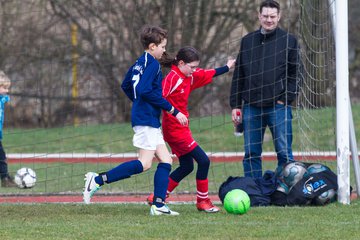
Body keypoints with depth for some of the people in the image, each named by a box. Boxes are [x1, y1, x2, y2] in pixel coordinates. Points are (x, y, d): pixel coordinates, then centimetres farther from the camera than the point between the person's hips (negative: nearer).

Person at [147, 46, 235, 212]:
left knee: (186, 167, 14)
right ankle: (203, 201, 3)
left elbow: (208, 75, 26)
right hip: (175, 129, -10)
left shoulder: (190, 77, 10)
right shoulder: (172, 78, -17)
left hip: (182, 129, 10)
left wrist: (227, 67, 32)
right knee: (203, 161, -8)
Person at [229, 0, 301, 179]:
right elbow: (238, 75, 14)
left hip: (278, 106, -3)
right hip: (252, 107, 3)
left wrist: (286, 99, -9)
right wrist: (235, 105, 9)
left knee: (284, 153, -5)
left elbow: (295, 74, 1)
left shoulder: (289, 41, 3)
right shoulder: (247, 41, 13)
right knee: (251, 154, 4)